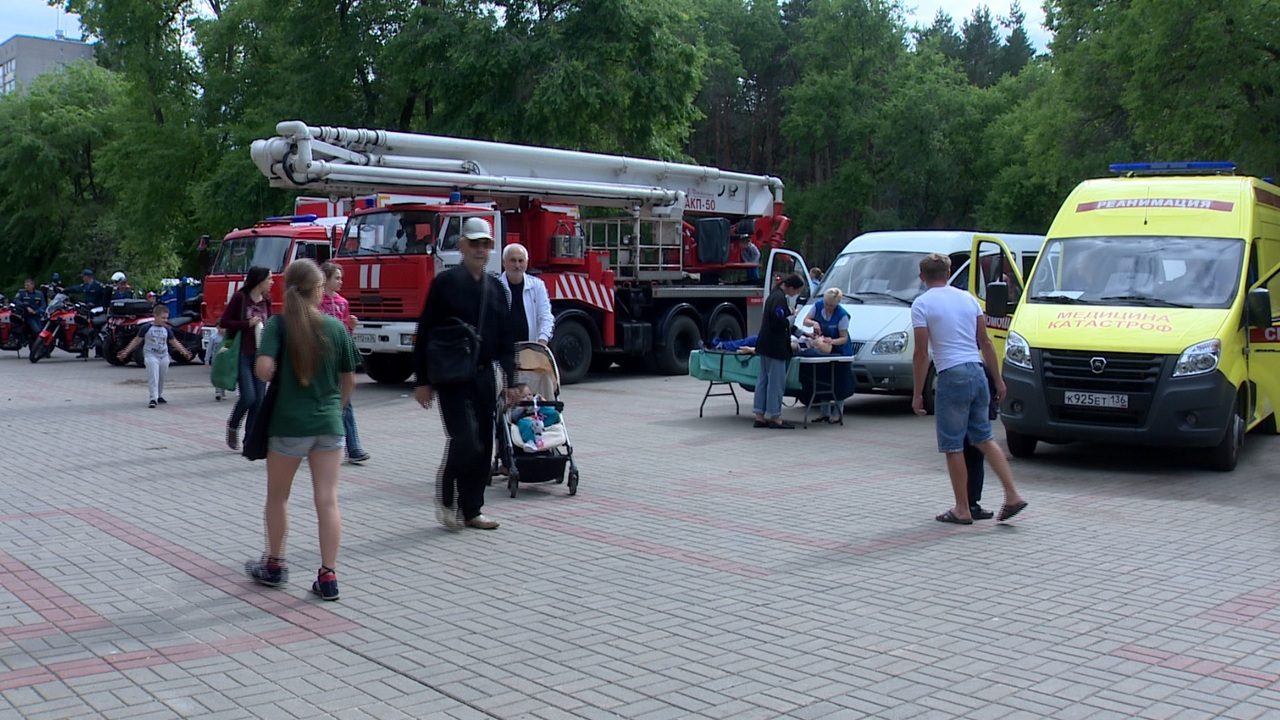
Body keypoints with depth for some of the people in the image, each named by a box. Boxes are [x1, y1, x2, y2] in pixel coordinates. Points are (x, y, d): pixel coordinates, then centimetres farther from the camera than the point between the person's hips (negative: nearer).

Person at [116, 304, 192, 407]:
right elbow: (136, 340, 1)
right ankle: (153, 398, -17)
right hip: (151, 355, -4)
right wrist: (126, 352, -1)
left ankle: (160, 396, 29)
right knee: (153, 376, -15)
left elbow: (174, 342, 14)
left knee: (162, 377, 13)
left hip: (164, 356, 4)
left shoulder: (167, 329, 4)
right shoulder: (146, 328, -7)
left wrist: (184, 352, 8)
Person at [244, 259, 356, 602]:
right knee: (328, 499, 3)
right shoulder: (336, 327, 0)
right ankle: (328, 576, 4)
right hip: (329, 423, 2)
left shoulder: (278, 325, -8)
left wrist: (272, 378, 2)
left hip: (289, 423, -1)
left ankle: (274, 566, 30)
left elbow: (263, 369, -20)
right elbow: (349, 379, 8)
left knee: (277, 497, 17)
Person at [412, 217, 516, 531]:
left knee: (483, 446, 6)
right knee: (464, 440, -15)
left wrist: (510, 380, 11)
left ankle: (471, 511, 17)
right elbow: (426, 332, -6)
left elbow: (506, 337, 16)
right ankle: (446, 498, 10)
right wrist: (423, 380, -9)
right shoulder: (446, 282, -4)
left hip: (484, 376, 6)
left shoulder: (495, 287, 12)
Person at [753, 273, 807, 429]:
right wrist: (793, 316, -9)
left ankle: (760, 416, 14)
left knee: (763, 379, 11)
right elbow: (779, 323, -24)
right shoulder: (779, 298, -18)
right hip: (774, 346, -10)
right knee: (776, 381, -4)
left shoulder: (776, 295, 15)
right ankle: (775, 417, 1)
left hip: (766, 344, 10)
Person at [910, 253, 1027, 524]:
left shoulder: (922, 304, -3)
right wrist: (998, 379, 20)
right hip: (978, 371, 6)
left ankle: (962, 510, 9)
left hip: (952, 376, -6)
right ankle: (1013, 495, 10)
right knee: (985, 438, 17)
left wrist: (918, 394, -3)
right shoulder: (968, 298, 13)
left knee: (953, 446, 4)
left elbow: (921, 354, -8)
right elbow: (986, 343, 13)